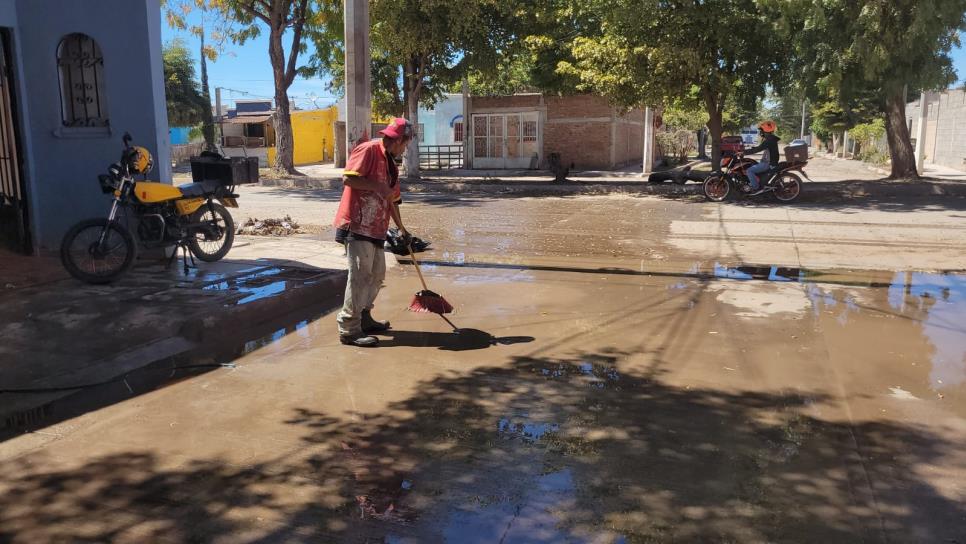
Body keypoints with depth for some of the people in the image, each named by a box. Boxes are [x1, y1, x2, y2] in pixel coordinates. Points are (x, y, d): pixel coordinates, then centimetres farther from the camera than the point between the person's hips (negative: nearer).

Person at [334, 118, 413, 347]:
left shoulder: (391, 165, 20)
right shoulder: (368, 150, -8)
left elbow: (392, 200, 28)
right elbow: (348, 177, -19)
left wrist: (401, 228, 32)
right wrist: (377, 186, -17)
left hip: (376, 228, 10)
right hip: (356, 225, -9)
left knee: (377, 274, 14)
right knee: (360, 274, -11)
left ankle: (364, 319, 28)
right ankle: (349, 329, -5)